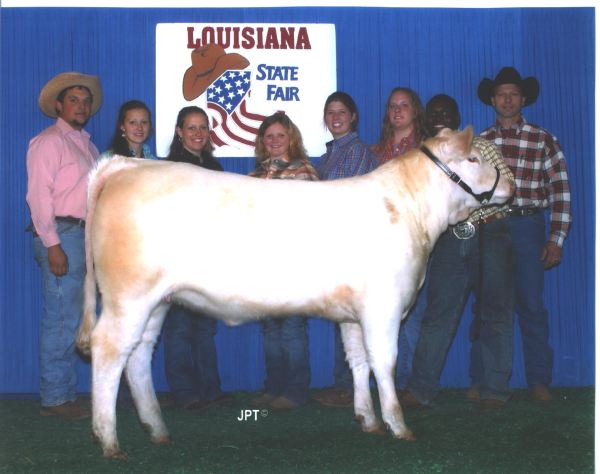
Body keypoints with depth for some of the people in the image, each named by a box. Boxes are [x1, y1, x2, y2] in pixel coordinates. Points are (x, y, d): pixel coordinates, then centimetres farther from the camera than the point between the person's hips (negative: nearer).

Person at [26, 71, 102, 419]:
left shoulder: (88, 146, 21)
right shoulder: (49, 142, -4)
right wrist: (53, 245, -18)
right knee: (62, 319, -8)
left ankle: (66, 395, 19)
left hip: (85, 236, 8)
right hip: (62, 235, -8)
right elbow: (39, 195, -11)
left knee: (72, 320, 12)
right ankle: (55, 398, -1)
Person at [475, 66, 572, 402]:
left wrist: (556, 239, -7)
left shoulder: (544, 141, 3)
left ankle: (539, 381, 7)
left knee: (532, 305, -2)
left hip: (527, 227, -2)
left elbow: (560, 192, -1)